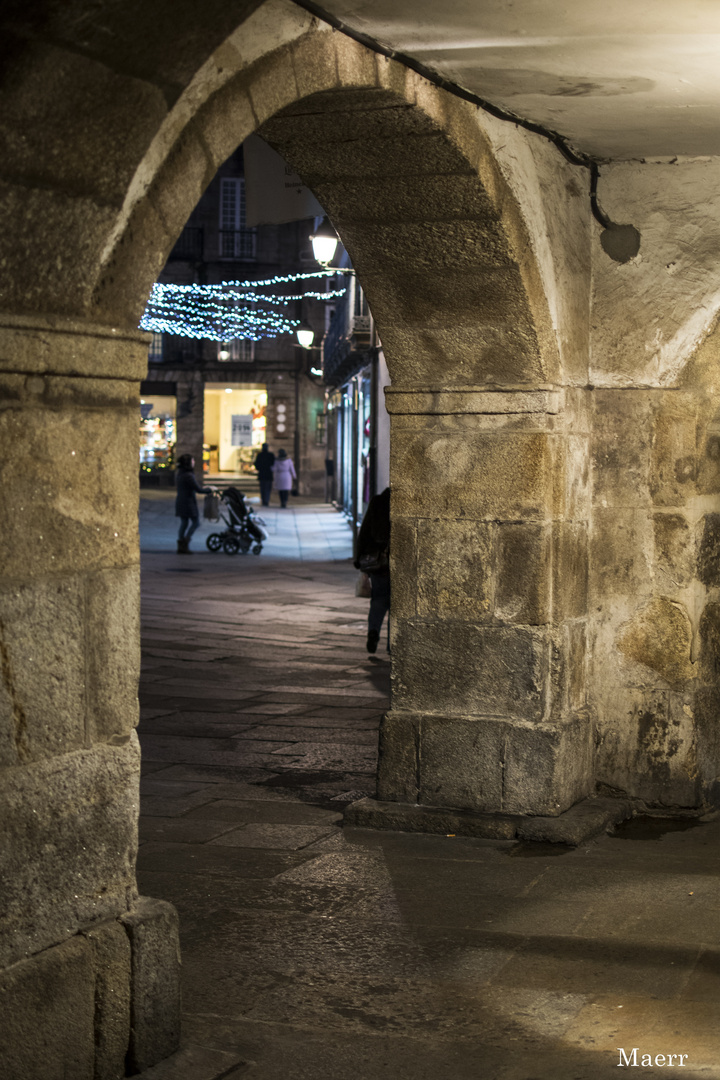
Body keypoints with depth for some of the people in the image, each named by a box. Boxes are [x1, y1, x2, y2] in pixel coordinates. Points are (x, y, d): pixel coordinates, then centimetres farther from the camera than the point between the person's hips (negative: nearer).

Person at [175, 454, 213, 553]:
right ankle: (185, 544, -2)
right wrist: (209, 490, -2)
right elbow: (199, 490, -19)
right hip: (188, 503, -9)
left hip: (180, 502, 9)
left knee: (184, 523, 13)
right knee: (195, 522, 3)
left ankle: (181, 546, 12)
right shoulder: (188, 476, -19)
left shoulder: (178, 474, 9)